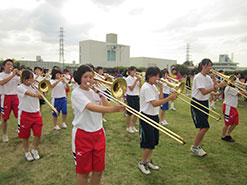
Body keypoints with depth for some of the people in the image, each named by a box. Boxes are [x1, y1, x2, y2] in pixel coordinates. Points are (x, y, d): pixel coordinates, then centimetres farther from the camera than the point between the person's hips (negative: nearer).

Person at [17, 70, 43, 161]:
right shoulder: (20, 87, -6)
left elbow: (40, 96, -4)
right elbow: (29, 93, -24)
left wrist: (34, 85, -10)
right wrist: (36, 95, -41)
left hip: (36, 114, 3)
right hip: (25, 114, -3)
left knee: (38, 134, 0)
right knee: (25, 135, 10)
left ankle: (34, 150, 25)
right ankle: (27, 152, 30)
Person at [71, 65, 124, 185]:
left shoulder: (95, 91, 5)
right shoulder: (76, 93, -13)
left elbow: (107, 108, -2)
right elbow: (91, 107, -32)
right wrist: (113, 109, -45)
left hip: (98, 133, 5)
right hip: (82, 135, -5)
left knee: (98, 170, 15)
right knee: (83, 172, 11)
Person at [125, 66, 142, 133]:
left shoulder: (136, 78, 9)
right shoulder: (128, 79, -9)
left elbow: (140, 86, 4)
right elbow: (131, 88, -16)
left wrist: (139, 80, -9)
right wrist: (136, 80, -16)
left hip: (136, 96, 7)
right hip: (130, 97, -6)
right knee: (129, 113, 4)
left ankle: (133, 126, 27)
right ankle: (128, 127, 19)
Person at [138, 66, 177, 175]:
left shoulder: (153, 86, 9)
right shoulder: (146, 87, -19)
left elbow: (160, 99, 9)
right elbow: (154, 103, -28)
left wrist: (161, 88, -2)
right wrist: (170, 98, -32)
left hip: (154, 117, 9)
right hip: (146, 117, -9)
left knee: (153, 142, 16)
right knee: (149, 143, -1)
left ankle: (148, 161, 32)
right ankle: (142, 163, 19)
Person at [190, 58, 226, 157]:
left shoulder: (208, 77, 9)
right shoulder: (198, 77, -15)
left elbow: (215, 89, 6)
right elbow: (204, 92, -24)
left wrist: (214, 79, -5)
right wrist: (219, 85, -24)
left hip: (205, 103, 8)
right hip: (197, 103, -8)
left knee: (203, 127, 9)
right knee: (205, 126, -11)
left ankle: (198, 147, 23)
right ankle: (194, 147, 6)